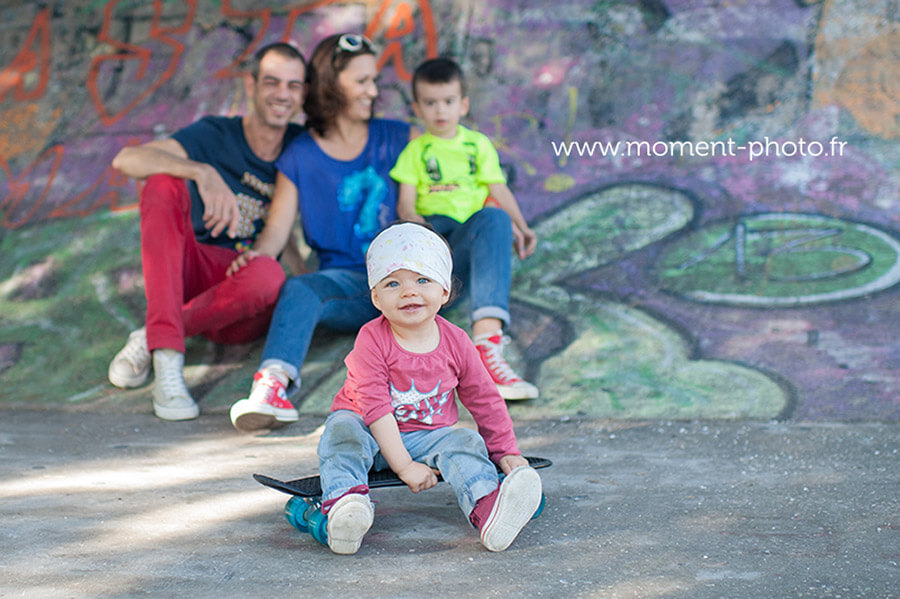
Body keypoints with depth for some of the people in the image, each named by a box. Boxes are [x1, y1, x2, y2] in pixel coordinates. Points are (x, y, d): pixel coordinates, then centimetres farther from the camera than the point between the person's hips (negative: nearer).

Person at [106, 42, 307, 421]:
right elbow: (126, 160, -16)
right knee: (163, 182, -25)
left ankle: (149, 341, -16)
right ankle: (167, 361, -35)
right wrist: (203, 172, -33)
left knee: (270, 274, -37)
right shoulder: (214, 135, -1)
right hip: (193, 278, 0)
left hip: (246, 312, 0)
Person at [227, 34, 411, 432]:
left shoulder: (395, 139, 14)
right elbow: (277, 228, 1)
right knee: (299, 289, -37)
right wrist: (255, 254, -22)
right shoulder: (300, 157, 8)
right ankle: (272, 386, -63)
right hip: (349, 283, -2)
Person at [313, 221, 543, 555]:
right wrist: (404, 466, -28)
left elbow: (485, 400, 7)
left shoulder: (456, 343, -5)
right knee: (343, 432, -30)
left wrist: (506, 451, 4)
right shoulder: (372, 340, -17)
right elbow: (375, 406, -22)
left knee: (465, 443, -24)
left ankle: (489, 512, -49)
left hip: (429, 436, 2)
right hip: (372, 433, -2)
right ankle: (344, 504, -52)